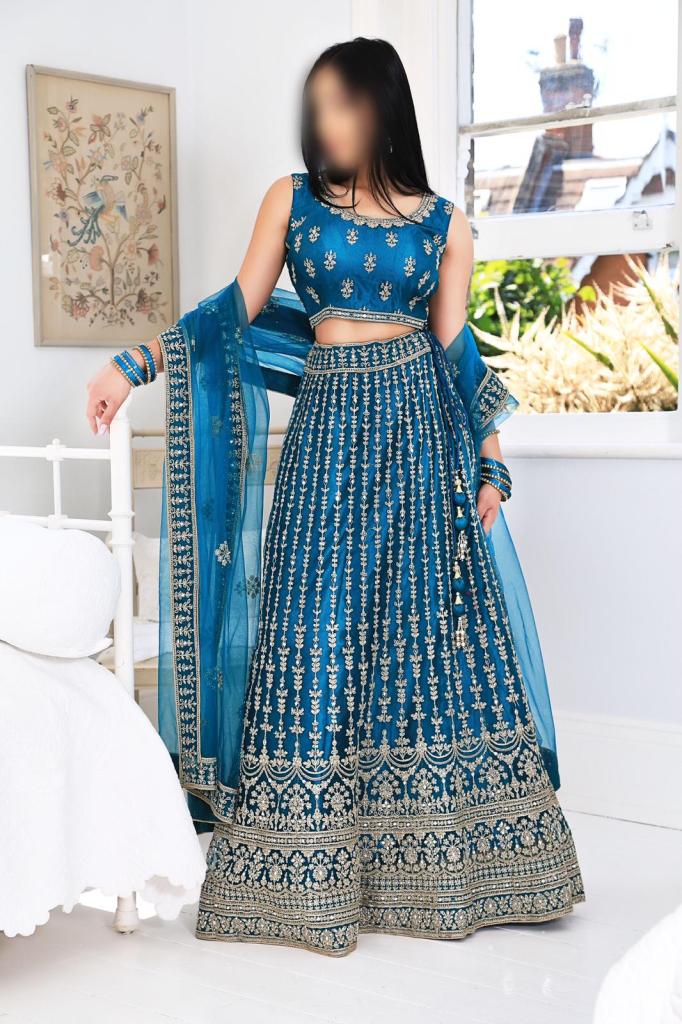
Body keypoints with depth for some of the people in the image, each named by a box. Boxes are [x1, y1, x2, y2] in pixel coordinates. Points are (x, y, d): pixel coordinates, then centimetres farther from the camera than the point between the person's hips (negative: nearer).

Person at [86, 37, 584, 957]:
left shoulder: (444, 222, 7)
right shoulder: (293, 199, 7)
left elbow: (456, 349, 7)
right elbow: (236, 309, 6)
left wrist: (491, 464, 2)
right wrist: (132, 365, -2)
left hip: (420, 426, 0)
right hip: (330, 425, 0)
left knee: (435, 626, 1)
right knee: (319, 633, -1)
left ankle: (445, 859, 14)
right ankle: (315, 872, 10)